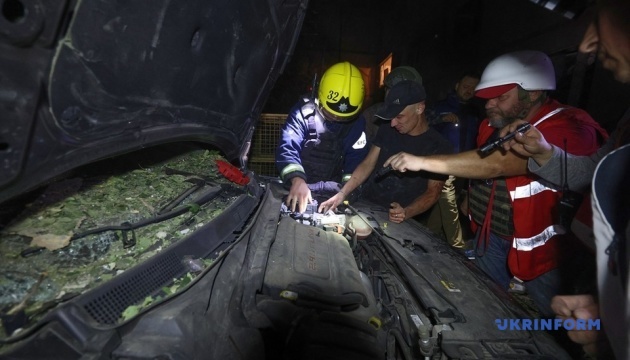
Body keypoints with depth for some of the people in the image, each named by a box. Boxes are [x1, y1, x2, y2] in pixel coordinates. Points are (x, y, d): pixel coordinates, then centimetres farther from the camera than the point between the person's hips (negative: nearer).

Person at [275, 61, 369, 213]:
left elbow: (357, 160, -4)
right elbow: (287, 148, -27)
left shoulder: (357, 123, -5)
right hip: (299, 184, -3)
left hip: (330, 190, 3)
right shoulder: (304, 111, -16)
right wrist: (297, 180, -44)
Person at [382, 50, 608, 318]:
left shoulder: (570, 129, -24)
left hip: (542, 247, -6)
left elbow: (497, 163, -37)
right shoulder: (493, 125, 2)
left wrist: (422, 162, -37)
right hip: (491, 235, 7)